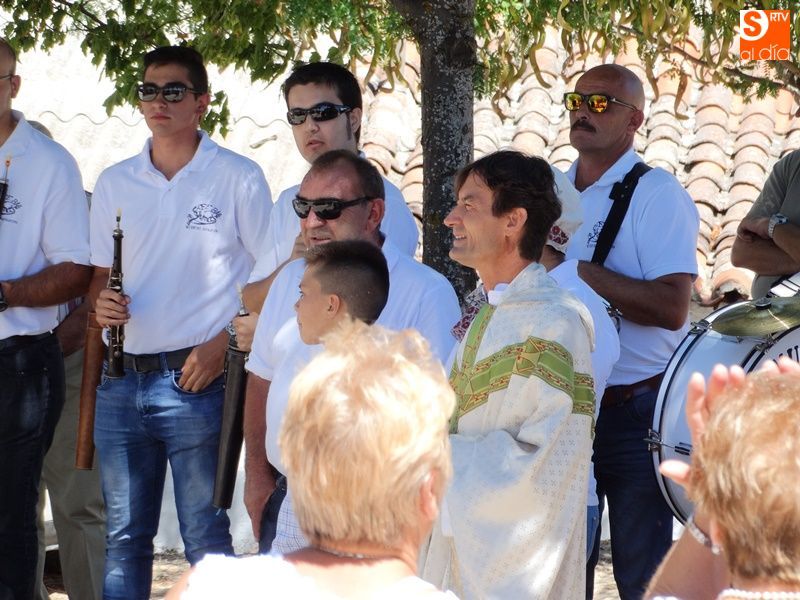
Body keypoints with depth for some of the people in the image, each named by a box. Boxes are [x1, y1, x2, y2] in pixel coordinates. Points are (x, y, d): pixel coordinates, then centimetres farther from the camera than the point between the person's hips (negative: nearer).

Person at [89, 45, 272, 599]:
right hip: (122, 381, 5)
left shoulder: (238, 178, -2)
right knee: (124, 537, 9)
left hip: (196, 379, -5)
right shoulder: (115, 183, 12)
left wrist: (224, 341, -11)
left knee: (207, 540, -2)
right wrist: (100, 303, -4)